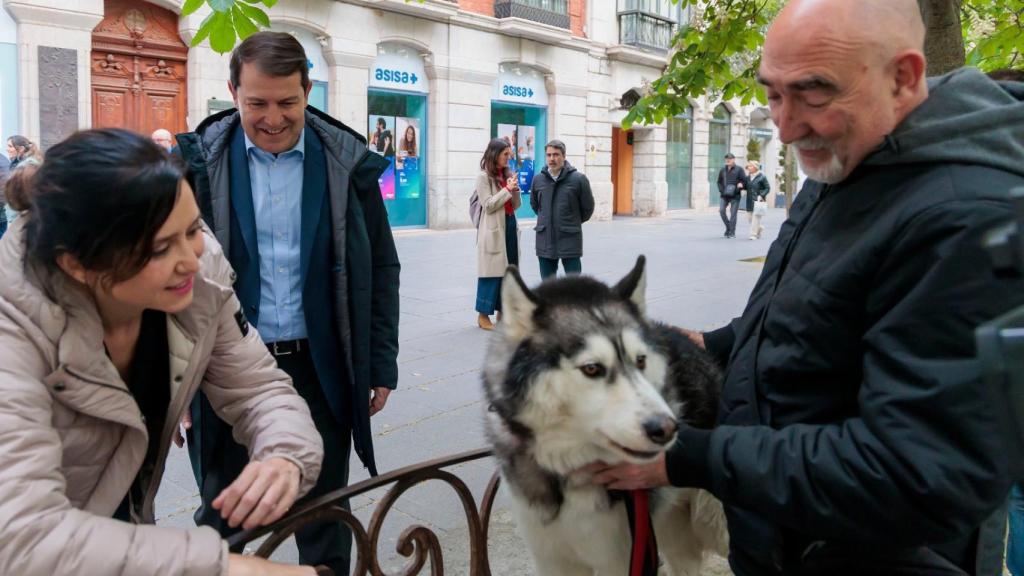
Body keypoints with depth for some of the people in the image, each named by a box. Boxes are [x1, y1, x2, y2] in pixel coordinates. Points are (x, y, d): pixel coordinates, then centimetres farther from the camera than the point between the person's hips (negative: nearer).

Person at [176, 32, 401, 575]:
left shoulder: (348, 161, -1)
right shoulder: (199, 160, -3)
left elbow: (380, 268, 5)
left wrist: (381, 365, 3)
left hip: (321, 368, 1)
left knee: (325, 518, 14)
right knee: (222, 517, 14)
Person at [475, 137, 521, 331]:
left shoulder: (507, 174, 12)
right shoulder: (483, 176, -6)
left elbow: (517, 205, 13)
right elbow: (488, 205, -13)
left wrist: (515, 189, -4)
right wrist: (507, 189, -13)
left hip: (510, 225, 7)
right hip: (493, 229, -7)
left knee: (508, 271, 8)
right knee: (492, 272, -4)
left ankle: (502, 312, 17)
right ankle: (483, 314, 3)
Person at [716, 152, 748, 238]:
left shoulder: (739, 169, -1)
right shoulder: (723, 170, 10)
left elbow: (744, 181, -2)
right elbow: (719, 181, 18)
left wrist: (741, 185, -19)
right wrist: (721, 190, 3)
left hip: (735, 196, -3)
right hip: (724, 195, 4)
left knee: (733, 213, -1)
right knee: (721, 210, -6)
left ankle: (732, 232, 5)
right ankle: (728, 227, 15)